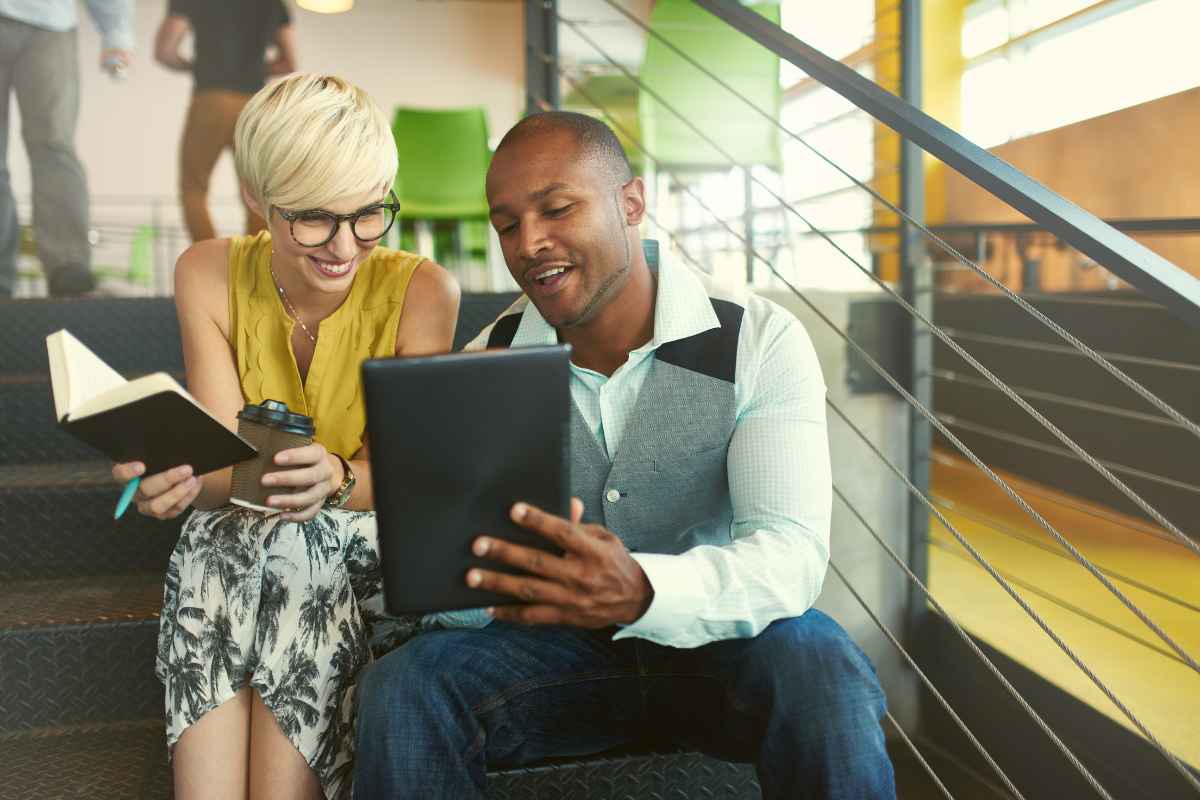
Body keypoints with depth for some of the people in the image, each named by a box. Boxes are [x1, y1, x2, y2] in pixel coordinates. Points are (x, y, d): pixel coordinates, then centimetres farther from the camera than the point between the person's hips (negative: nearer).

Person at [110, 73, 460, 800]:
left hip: (376, 551, -1)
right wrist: (183, 478, -37)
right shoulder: (210, 275, -6)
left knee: (297, 549, -33)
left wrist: (337, 480, -37)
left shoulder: (422, 291, -12)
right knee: (213, 548, -32)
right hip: (242, 540, 2)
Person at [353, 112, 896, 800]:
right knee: (402, 686, -23)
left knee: (818, 668, -33)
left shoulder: (762, 341, -11)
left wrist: (643, 593, -42)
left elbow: (791, 553, -22)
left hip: (723, 643, -2)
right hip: (559, 650, 2)